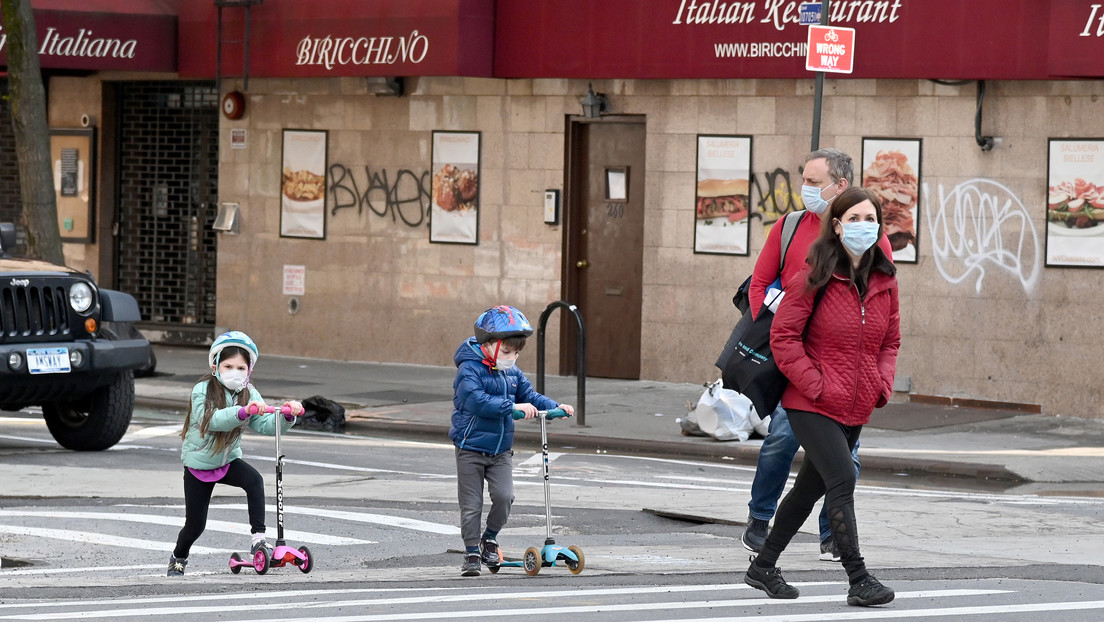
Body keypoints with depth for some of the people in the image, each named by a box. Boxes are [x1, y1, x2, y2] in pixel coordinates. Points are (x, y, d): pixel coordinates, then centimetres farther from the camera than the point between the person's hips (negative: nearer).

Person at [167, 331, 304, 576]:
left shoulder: (248, 395, -5)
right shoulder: (202, 391, -18)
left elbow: (266, 425, -15)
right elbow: (212, 419, -36)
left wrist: (287, 417, -36)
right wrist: (243, 412, -51)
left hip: (228, 460, 3)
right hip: (198, 463, -3)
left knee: (254, 480, -29)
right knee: (195, 524, 3)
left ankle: (258, 540, -30)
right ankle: (177, 560, 33)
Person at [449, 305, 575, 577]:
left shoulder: (512, 372, 8)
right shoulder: (470, 369, -15)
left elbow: (529, 395, 13)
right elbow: (477, 401, -28)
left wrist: (555, 407, -5)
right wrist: (512, 406, -33)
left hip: (501, 449, 5)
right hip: (471, 448, -5)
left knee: (504, 496, -11)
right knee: (471, 504, 0)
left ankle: (490, 538, 13)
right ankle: (472, 553, 12)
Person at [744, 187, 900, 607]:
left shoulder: (885, 283, 5)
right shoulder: (814, 280, -11)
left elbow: (890, 341, 18)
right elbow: (783, 338, -9)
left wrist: (883, 384, 1)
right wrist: (816, 384, -16)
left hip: (857, 409, 6)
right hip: (812, 406, -6)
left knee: (811, 487, 14)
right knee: (842, 481, -17)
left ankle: (763, 567, 28)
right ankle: (858, 580, -14)